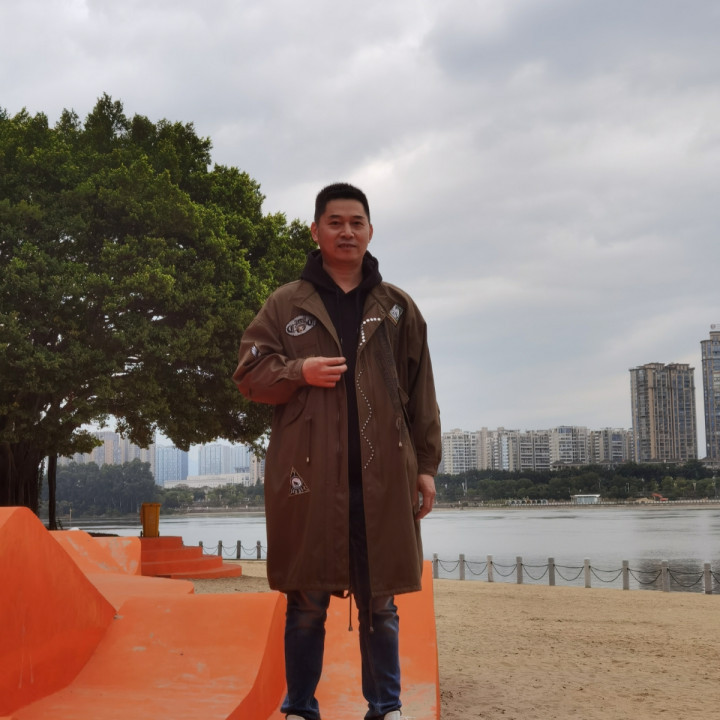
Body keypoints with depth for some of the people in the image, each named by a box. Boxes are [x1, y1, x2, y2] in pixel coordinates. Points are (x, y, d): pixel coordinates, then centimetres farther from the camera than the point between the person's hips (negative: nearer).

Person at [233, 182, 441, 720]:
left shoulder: (398, 307, 12)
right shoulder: (286, 305, 8)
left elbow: (421, 393, 11)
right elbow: (250, 375, 7)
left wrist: (426, 465, 6)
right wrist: (299, 372, -12)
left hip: (382, 475, 1)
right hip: (308, 475, -1)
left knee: (380, 603, 7)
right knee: (307, 603, 5)